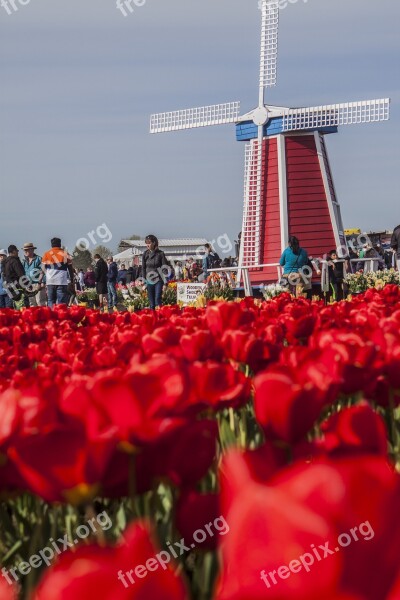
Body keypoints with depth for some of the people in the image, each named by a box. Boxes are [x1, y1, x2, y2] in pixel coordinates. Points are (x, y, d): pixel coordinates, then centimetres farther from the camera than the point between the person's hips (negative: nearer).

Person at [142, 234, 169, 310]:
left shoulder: (160, 253, -3)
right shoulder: (145, 254, 5)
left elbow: (165, 267, -2)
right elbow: (143, 267, 9)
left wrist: (165, 281, -9)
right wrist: (144, 279, 2)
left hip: (158, 280, -3)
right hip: (149, 280, 3)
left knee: (158, 298, -13)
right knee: (151, 300, 4)